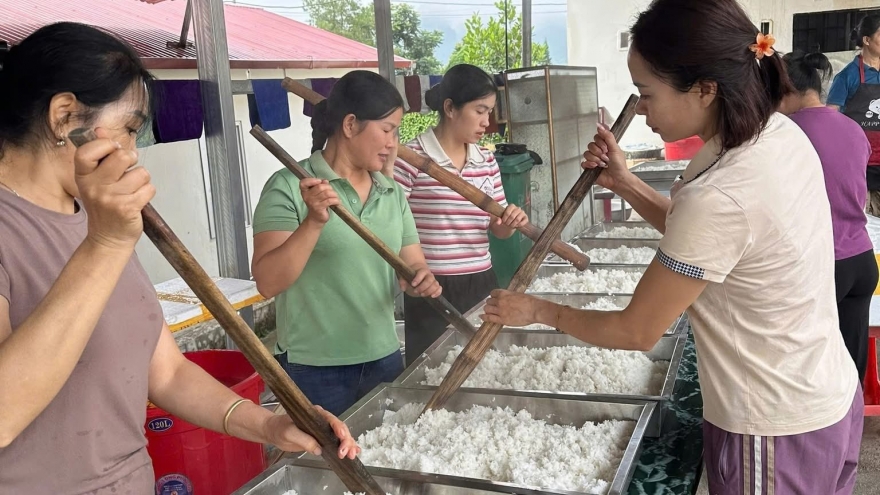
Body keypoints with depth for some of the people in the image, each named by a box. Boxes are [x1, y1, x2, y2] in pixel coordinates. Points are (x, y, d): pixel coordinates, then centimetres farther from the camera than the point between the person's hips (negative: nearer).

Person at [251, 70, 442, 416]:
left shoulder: (392, 194, 6)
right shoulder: (289, 187, -11)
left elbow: (414, 266, 10)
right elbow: (267, 283, -17)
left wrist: (422, 280, -13)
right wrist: (314, 221, -29)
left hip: (384, 359, 6)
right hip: (315, 369, -5)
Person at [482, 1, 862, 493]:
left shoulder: (719, 198, -32)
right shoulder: (781, 133, -6)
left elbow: (637, 331, -19)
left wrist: (539, 311, -6)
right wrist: (625, 183, -1)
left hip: (772, 432, -8)